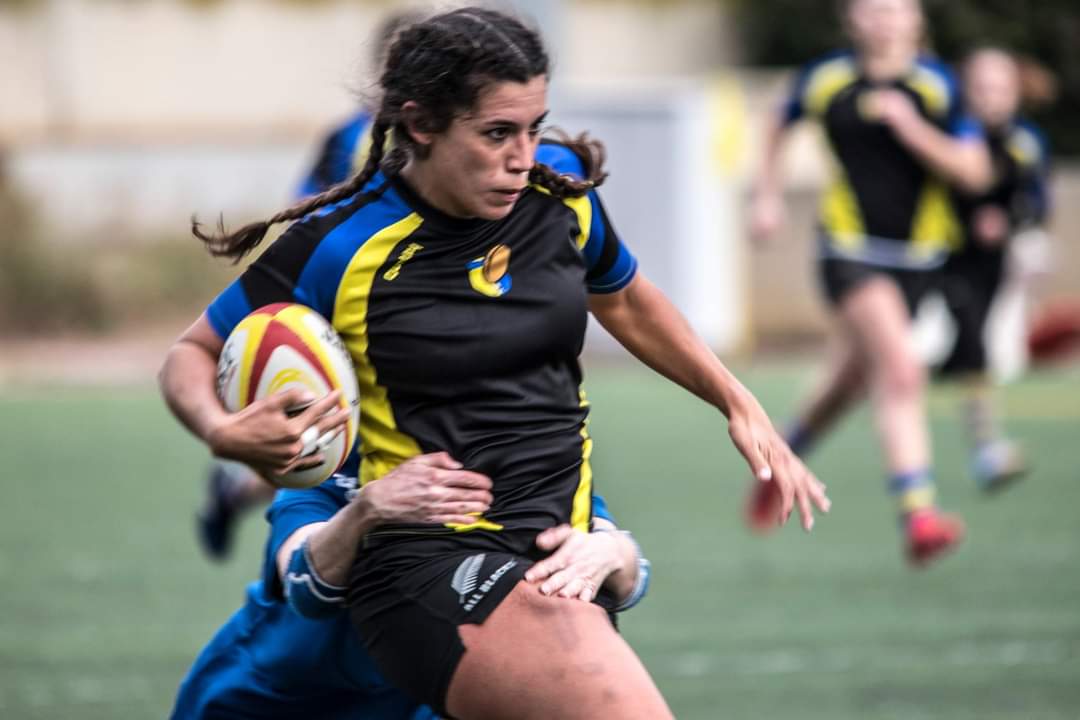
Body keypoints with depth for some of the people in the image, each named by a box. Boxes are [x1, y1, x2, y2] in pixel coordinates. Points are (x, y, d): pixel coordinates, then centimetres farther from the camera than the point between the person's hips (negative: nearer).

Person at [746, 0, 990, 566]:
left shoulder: (936, 85, -6)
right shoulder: (825, 80, -4)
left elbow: (974, 173, -12)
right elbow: (781, 125, 18)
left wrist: (911, 127, -22)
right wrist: (766, 195, 11)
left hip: (917, 252, 3)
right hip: (849, 248, -3)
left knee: (854, 375, 18)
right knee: (900, 368, -24)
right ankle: (916, 513, -29)